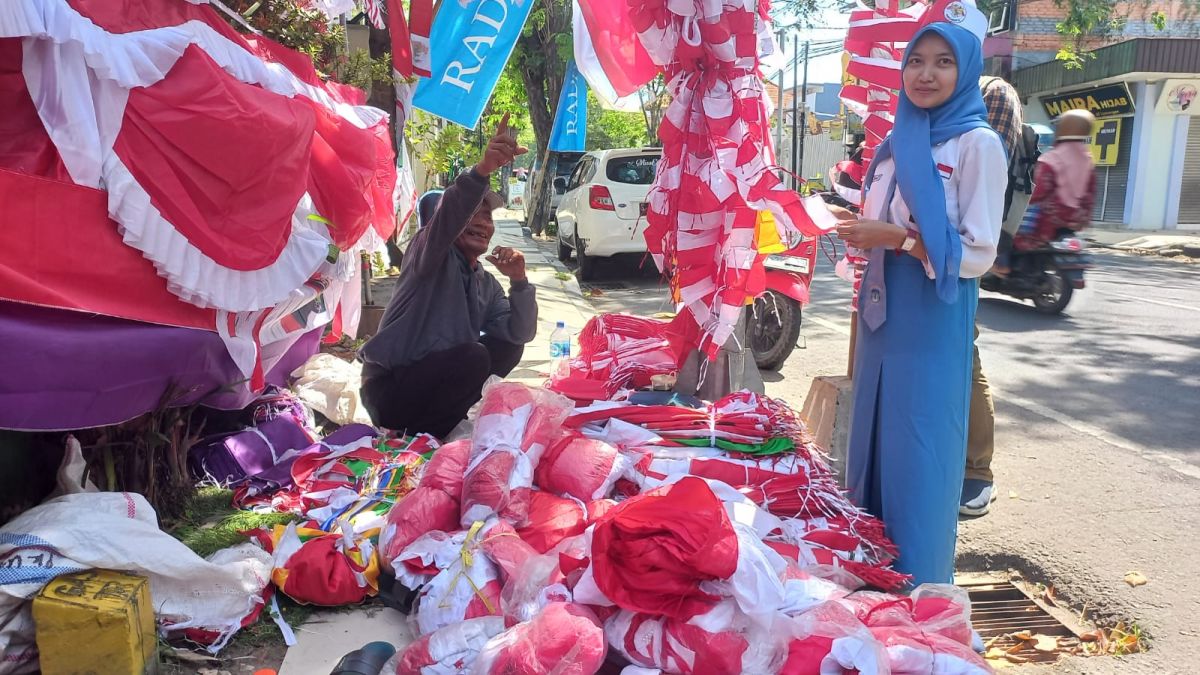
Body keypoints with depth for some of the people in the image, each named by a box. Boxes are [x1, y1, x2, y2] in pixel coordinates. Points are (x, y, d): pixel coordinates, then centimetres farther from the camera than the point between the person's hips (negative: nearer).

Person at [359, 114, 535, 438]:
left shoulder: (488, 285, 10)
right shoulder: (431, 255, -10)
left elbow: (520, 335, 2)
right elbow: (447, 217, -33)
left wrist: (519, 281, -14)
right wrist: (482, 170, -51)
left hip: (436, 377, 8)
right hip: (389, 386, -7)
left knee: (508, 348, -1)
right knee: (474, 356, -28)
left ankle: (447, 410, 4)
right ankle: (418, 437, -10)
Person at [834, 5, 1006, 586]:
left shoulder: (977, 144, -9)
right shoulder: (896, 142, 12)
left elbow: (977, 254, -13)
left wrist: (896, 236, -20)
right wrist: (862, 234, 0)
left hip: (932, 328, -7)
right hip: (883, 320, 7)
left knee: (919, 460, -1)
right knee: (875, 445, 13)